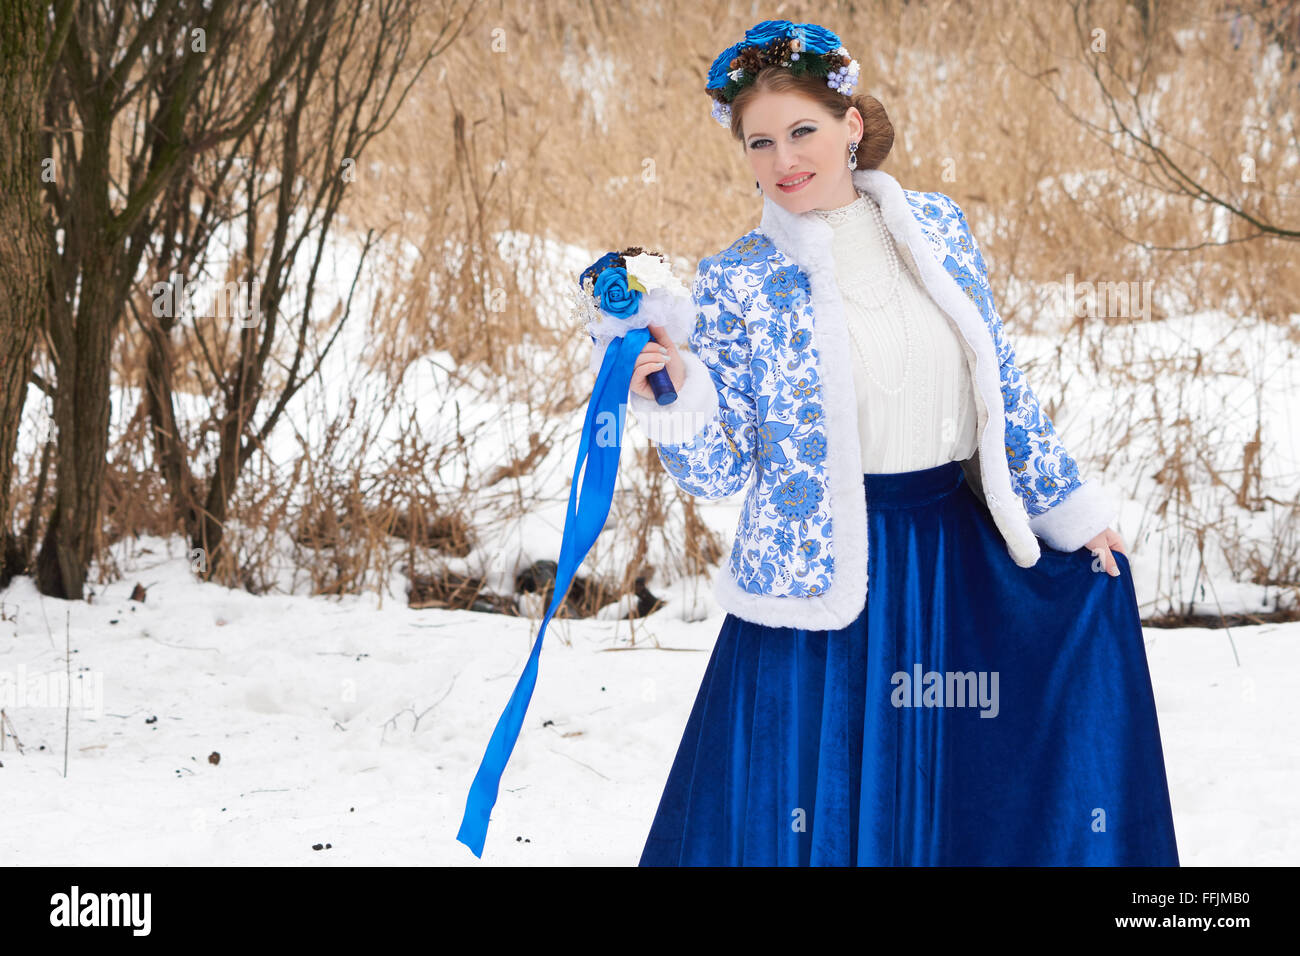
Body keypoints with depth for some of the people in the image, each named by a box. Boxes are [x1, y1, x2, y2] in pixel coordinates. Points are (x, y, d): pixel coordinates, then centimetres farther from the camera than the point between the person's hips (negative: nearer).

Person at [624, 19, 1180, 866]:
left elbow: (1000, 386, 13)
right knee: (820, 812, -1)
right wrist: (674, 399, -26)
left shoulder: (937, 229, 3)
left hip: (960, 548, 4)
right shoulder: (739, 282, -6)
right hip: (826, 574, -4)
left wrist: (1071, 507, 15)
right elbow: (719, 470, -7)